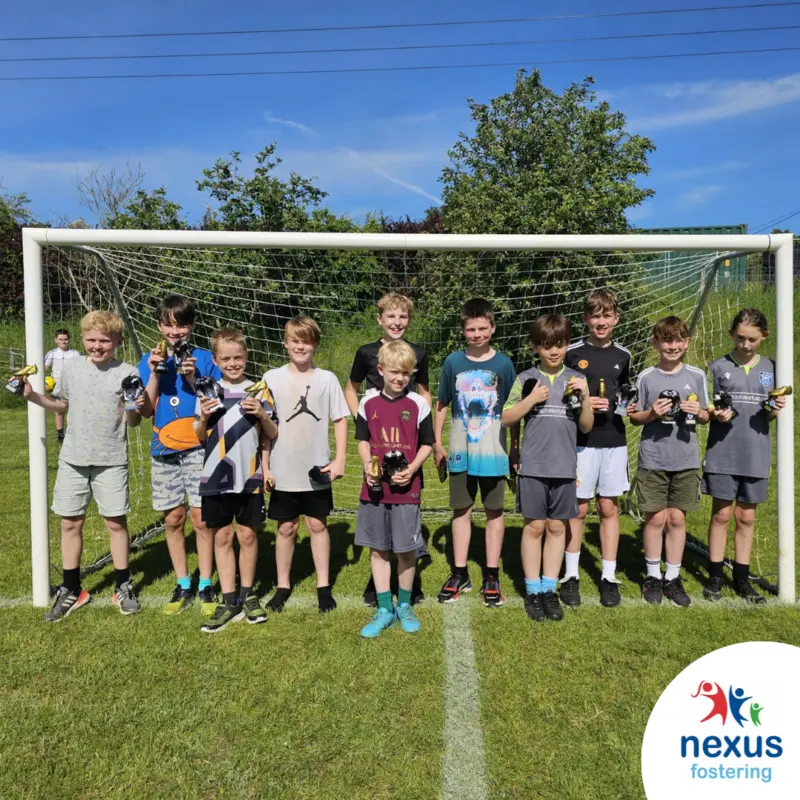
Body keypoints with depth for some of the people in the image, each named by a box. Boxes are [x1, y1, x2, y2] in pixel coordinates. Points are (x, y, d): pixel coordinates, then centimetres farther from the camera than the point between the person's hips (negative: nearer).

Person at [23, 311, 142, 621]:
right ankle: (71, 590, 24)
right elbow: (61, 404, 18)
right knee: (70, 523, 9)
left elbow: (133, 421, -5)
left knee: (116, 522, 4)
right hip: (73, 459, 3)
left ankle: (123, 586, 20)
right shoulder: (71, 367, 3)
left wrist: (132, 408, -26)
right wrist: (34, 396, 2)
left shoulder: (127, 373, -7)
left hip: (111, 460, -3)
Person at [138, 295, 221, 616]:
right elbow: (146, 410, 0)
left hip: (199, 449, -2)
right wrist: (154, 373, -10)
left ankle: (205, 586, 13)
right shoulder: (150, 360, 7)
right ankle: (182, 585, 22)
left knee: (201, 518, -1)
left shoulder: (205, 359, 0)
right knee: (173, 518, 9)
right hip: (164, 451, 3)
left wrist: (193, 379, -16)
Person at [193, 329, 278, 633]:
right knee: (222, 536, 8)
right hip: (216, 478, 1)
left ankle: (247, 594, 25)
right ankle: (228, 601, 18)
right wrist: (203, 418, -12)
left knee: (247, 535, 8)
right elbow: (200, 437, 7)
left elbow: (273, 435, 2)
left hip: (249, 477, -1)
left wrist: (262, 415, -16)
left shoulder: (258, 390, 0)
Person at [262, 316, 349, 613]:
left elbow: (340, 420, 2)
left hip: (318, 469, 0)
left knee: (317, 524, 11)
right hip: (284, 470, 0)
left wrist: (340, 460, -4)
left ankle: (324, 585, 24)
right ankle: (283, 585, 27)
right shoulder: (272, 378, -3)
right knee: (286, 527, 11)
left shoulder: (327, 379, -2)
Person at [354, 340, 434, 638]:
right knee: (377, 548, 9)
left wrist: (412, 469, -12)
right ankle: (384, 609, 23)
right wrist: (368, 465, -8)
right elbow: (363, 441, 11)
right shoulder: (368, 404, 3)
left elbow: (426, 444, 3)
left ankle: (404, 606, 28)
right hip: (374, 488, 2)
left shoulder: (418, 404, -2)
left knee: (406, 549, 7)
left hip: (407, 488, -2)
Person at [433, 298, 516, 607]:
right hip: (460, 451, 1)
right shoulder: (453, 362, 0)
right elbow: (442, 404, 7)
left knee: (494, 511, 8)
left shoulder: (503, 364, -4)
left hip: (493, 452, -1)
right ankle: (460, 574, 23)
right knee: (461, 511, 10)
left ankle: (491, 576, 21)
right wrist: (437, 443, 5)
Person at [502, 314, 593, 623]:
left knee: (557, 527, 9)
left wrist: (585, 396, -9)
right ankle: (532, 590, 17)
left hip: (564, 467, 2)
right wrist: (531, 399, -12)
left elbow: (586, 427, 6)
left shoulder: (576, 379, 5)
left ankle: (549, 589, 21)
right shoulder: (526, 378, 0)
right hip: (533, 466, -2)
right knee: (534, 527, 4)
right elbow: (506, 418, 0)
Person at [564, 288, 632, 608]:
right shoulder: (572, 353, -3)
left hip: (614, 441, 3)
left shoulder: (623, 356, 9)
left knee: (609, 508, 9)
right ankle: (570, 576, 16)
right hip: (581, 442, -3)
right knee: (578, 509, 3)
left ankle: (609, 577, 20)